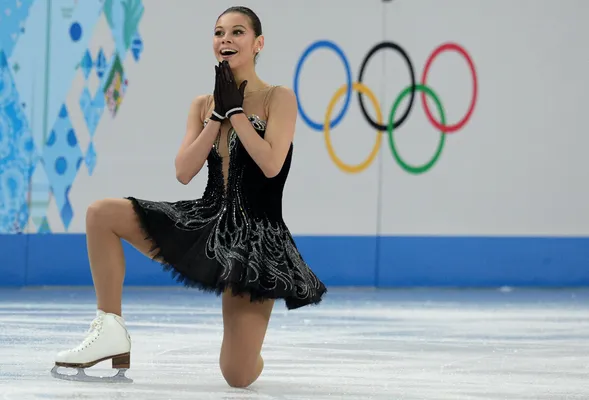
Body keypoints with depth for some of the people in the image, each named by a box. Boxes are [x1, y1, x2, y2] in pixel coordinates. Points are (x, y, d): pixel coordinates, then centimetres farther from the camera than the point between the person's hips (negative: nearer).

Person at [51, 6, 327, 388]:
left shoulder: (278, 98, -6)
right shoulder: (204, 105, 8)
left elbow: (271, 164, -21)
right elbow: (184, 172, -4)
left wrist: (235, 110, -14)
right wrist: (217, 114, -8)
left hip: (254, 237, -5)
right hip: (206, 222, 5)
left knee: (238, 376, -14)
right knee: (101, 213, -13)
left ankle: (247, 351, 27)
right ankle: (112, 333, -9)